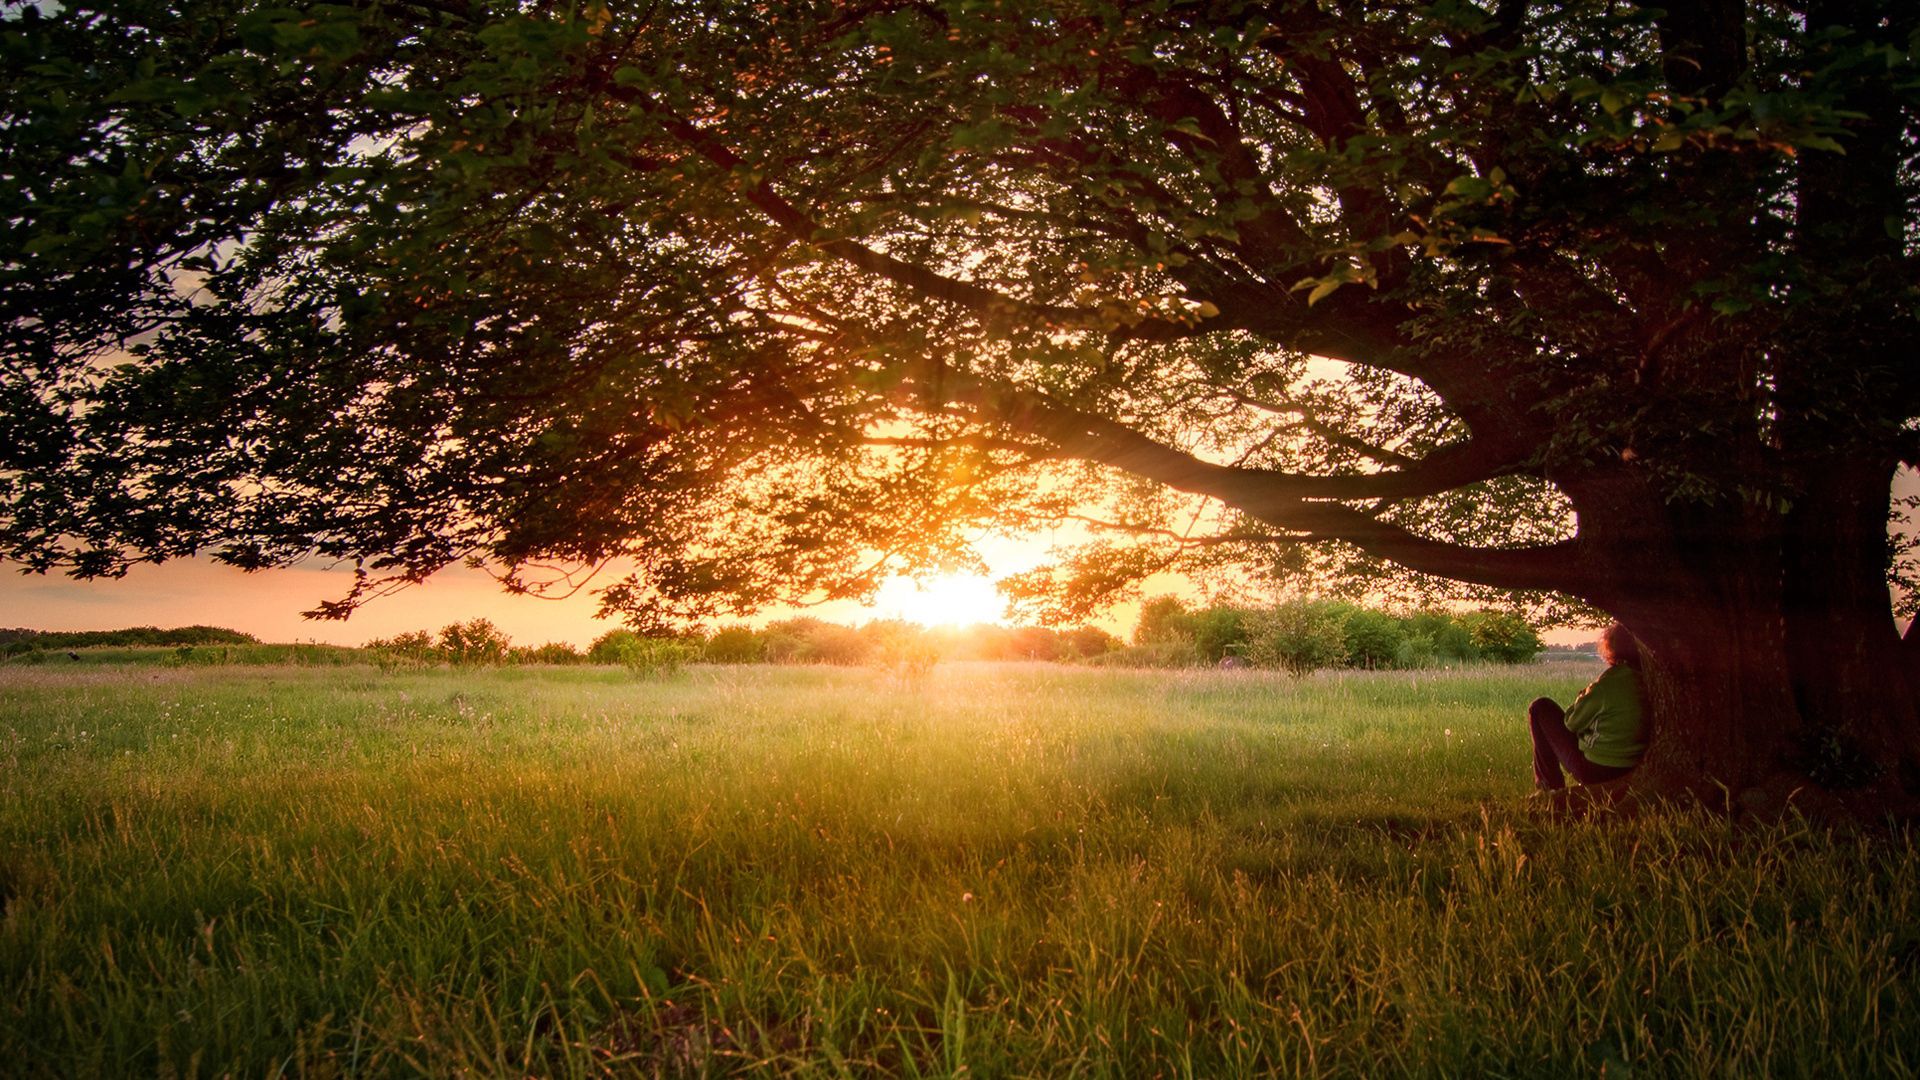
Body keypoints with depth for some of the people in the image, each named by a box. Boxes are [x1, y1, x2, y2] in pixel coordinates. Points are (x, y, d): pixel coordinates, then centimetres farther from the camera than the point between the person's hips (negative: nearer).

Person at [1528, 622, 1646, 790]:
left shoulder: (1607, 683, -21)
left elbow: (1572, 723, -9)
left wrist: (1584, 695, 6)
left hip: (1593, 770, -7)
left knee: (1539, 708, 5)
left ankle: (1550, 783, 9)